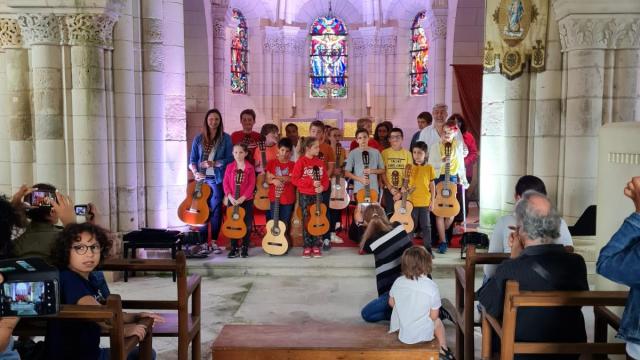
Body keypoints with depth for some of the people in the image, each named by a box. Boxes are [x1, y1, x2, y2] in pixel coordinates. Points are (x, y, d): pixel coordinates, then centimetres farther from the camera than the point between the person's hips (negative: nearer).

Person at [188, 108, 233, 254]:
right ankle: (202, 241, 13)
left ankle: (214, 242, 10)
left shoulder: (225, 138, 2)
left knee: (216, 209, 1)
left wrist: (214, 163, -17)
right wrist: (195, 172, -11)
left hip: (217, 179, -2)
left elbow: (230, 159, -4)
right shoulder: (198, 139, 8)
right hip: (202, 179, 2)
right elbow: (192, 160, 7)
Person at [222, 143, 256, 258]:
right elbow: (225, 183, 0)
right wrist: (230, 197, -13)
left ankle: (245, 248, 16)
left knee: (247, 224, 3)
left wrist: (242, 198, -17)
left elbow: (251, 185, -8)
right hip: (232, 200, 2)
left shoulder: (250, 168, -4)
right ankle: (234, 248, 16)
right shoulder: (229, 167, 3)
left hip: (246, 200, -2)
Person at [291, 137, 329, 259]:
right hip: (305, 195, -4)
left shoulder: (320, 162, 6)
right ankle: (307, 247, 10)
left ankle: (316, 246, 14)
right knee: (306, 220, 2)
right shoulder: (301, 162, -9)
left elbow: (325, 178, 9)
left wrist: (322, 186, -13)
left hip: (317, 195, 4)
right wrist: (311, 182, -20)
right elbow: (294, 179, -13)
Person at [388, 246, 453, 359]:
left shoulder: (398, 281, -12)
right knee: (437, 321, 28)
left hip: (399, 330, 3)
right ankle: (443, 350, 45)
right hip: (421, 334, -3)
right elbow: (434, 316, -15)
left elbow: (391, 303, 3)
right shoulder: (431, 287, -24)